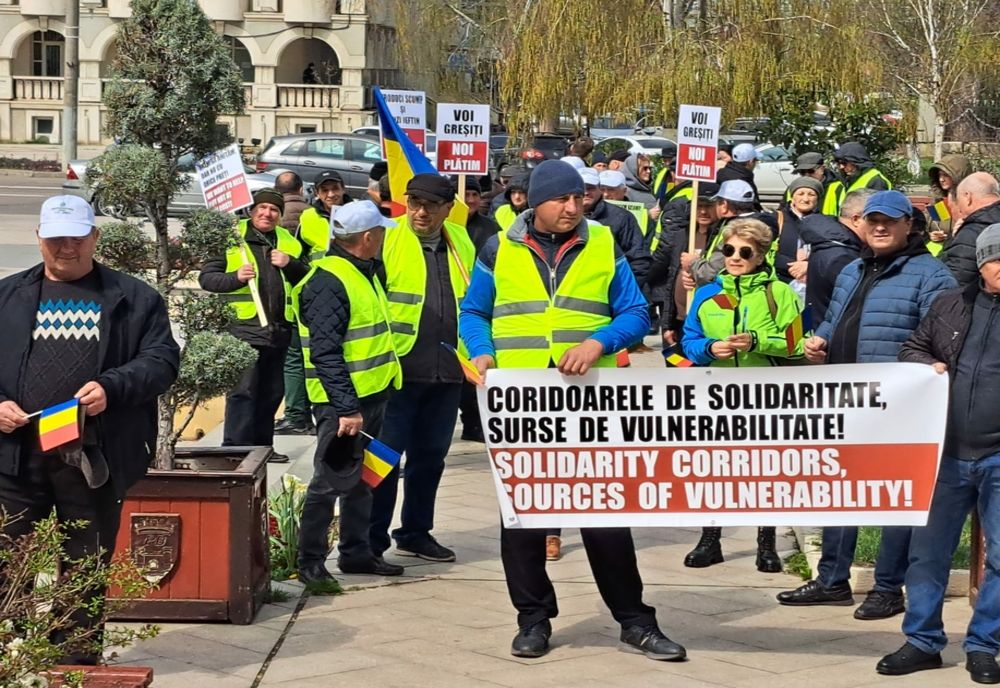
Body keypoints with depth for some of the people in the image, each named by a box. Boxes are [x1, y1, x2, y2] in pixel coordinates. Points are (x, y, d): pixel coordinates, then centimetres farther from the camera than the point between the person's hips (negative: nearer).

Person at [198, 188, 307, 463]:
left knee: (272, 392, 12)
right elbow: (206, 277, -2)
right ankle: (234, 449, -7)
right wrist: (235, 277, -19)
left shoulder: (288, 242, 16)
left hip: (278, 330, 6)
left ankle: (262, 446, 22)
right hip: (244, 329, -6)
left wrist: (290, 264, -3)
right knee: (243, 391, -9)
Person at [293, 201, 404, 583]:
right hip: (343, 401, -10)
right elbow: (326, 354, -23)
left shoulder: (364, 272, 14)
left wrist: (363, 404, 19)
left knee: (361, 479, 16)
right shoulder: (328, 283, -18)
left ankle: (356, 552, 26)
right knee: (331, 481, -3)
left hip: (371, 394, 10)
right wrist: (346, 408, -26)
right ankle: (310, 562, 5)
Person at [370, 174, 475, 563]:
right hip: (399, 367, -5)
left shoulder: (461, 243, 10)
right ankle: (372, 540, 5)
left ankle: (416, 533, 26)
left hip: (447, 371, 5)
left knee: (431, 456, 14)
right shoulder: (388, 240, -6)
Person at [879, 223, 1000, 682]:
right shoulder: (951, 305, 10)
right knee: (927, 551, 8)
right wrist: (926, 365, -1)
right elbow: (912, 349, 20)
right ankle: (922, 641, 20)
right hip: (946, 453, 3)